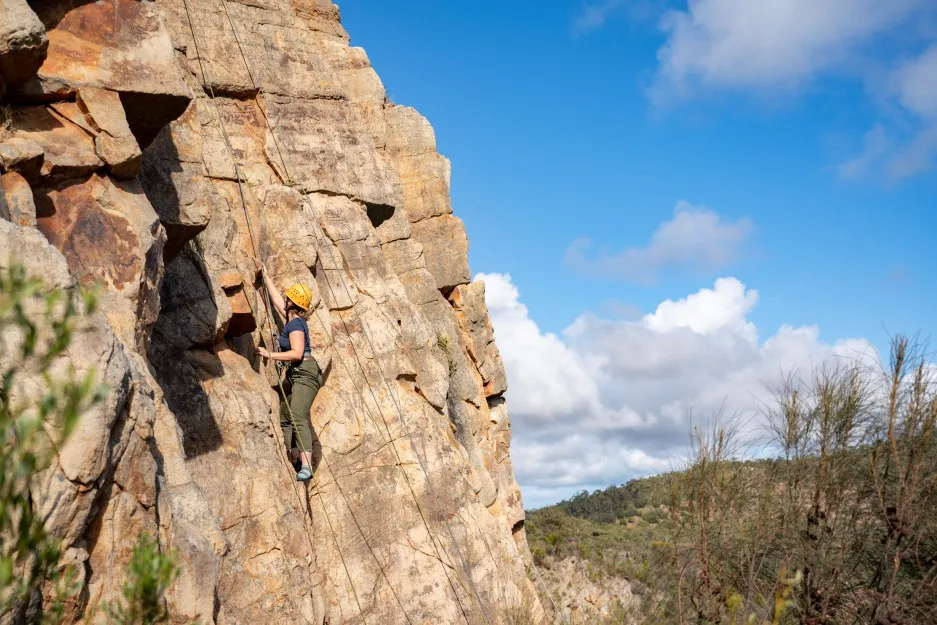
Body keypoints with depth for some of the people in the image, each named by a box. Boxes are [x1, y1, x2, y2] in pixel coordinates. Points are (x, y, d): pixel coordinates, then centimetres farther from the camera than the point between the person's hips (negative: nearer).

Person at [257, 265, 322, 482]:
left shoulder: (296, 324, -13)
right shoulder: (290, 318, 13)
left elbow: (297, 353, -22)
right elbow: (275, 298, 28)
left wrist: (270, 355, -19)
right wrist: (265, 276, 36)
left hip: (305, 373, -10)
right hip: (293, 375, 10)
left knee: (298, 418, -22)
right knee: (285, 419, 8)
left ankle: (306, 467, -30)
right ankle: (296, 462, 10)